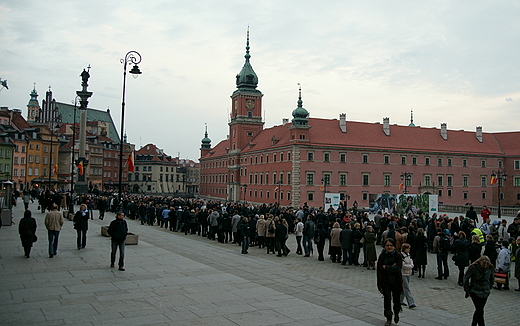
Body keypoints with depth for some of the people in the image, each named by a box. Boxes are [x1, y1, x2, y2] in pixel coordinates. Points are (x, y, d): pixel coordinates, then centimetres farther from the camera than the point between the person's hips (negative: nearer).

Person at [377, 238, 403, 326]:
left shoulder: (398, 256, -3)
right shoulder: (382, 256, -1)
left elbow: (398, 268, -15)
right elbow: (380, 269, -5)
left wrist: (386, 267, -15)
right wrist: (392, 267, -13)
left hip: (396, 282, 0)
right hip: (385, 282, 0)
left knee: (396, 299, 12)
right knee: (387, 299, -5)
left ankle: (396, 314, 42)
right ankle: (388, 319, 11)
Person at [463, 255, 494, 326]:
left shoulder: (490, 268, -5)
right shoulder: (473, 268, -18)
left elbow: (492, 278, 15)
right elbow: (466, 278, -9)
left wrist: (489, 288, 13)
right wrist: (467, 290, -6)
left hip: (485, 293, 4)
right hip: (475, 293, -4)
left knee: (479, 310, 11)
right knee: (480, 310, -11)